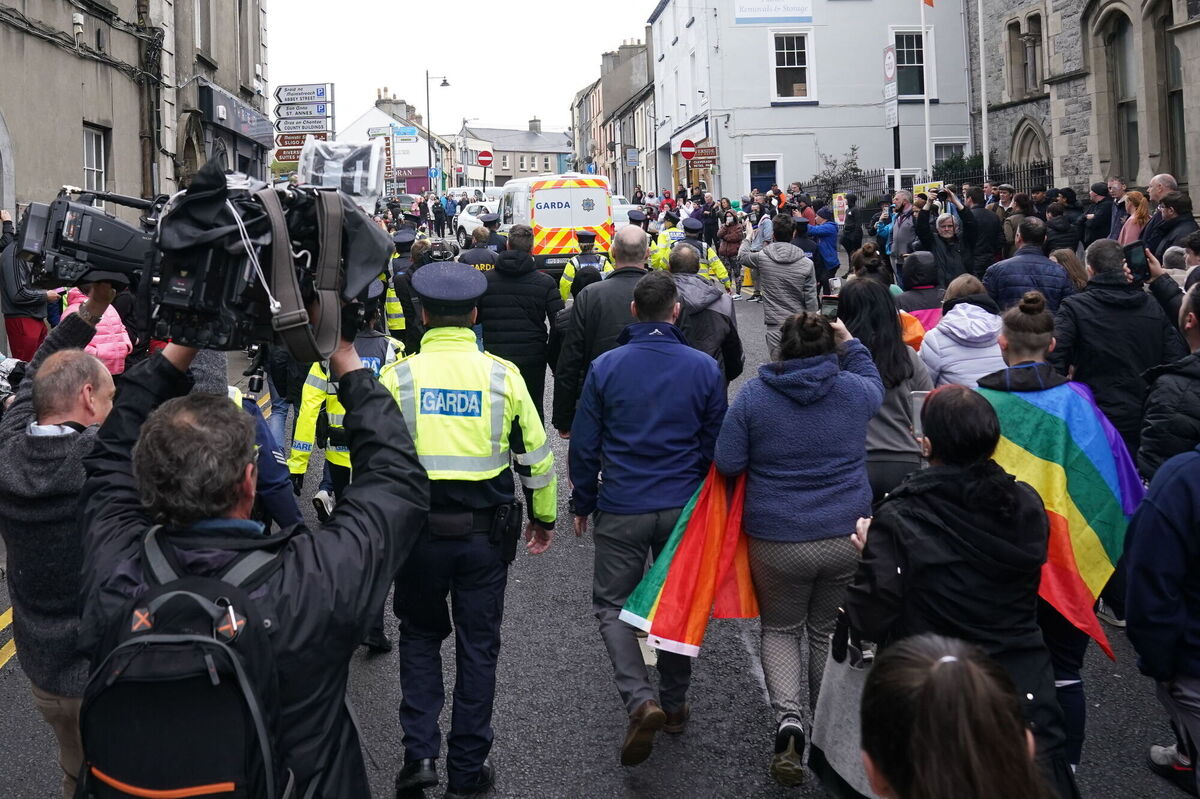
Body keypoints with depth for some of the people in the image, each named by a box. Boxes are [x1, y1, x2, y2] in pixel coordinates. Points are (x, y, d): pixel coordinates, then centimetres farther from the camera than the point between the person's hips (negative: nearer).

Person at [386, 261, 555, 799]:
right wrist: (544, 517, 16)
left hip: (417, 532, 0)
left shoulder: (398, 377, -6)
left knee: (420, 637, 20)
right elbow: (535, 455, 3)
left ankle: (419, 754, 10)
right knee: (478, 647, 13)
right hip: (485, 533, 0)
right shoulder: (503, 376, -4)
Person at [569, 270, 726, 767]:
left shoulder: (605, 367, -7)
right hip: (685, 509, 2)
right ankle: (674, 705, 27)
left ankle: (640, 701, -10)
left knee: (612, 605, 9)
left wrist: (582, 504, 10)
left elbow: (584, 445, -3)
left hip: (622, 510, -2)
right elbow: (716, 447, 3)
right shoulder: (705, 368, -3)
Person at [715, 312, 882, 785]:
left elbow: (727, 464, -5)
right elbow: (876, 388, 24)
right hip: (847, 537, 2)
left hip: (777, 541, -2)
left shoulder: (753, 395, -7)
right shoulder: (854, 390, -1)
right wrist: (851, 346, 32)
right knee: (829, 631, 19)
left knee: (780, 629, 16)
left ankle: (789, 719, -6)